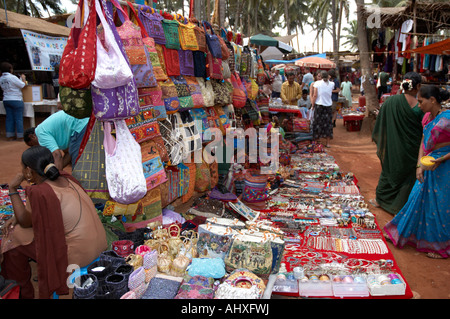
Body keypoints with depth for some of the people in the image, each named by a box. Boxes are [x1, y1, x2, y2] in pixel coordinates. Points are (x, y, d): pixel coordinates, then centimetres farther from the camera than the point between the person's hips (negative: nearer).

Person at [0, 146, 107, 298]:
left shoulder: (38, 192, -20)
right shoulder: (63, 177, 4)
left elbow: (25, 222, -1)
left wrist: (13, 190, 1)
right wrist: (17, 217, 15)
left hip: (77, 255, -8)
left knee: (15, 237, 8)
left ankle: (25, 292, 27)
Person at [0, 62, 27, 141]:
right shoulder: (12, 77, -15)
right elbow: (23, 85, -9)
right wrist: (23, 78, 9)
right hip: (16, 100, -7)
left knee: (9, 118, 10)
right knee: (19, 118, -1)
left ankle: (10, 136, 13)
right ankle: (20, 136, 3)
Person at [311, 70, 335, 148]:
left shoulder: (317, 83, -6)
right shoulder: (331, 84, 3)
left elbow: (315, 95, -8)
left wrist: (313, 105, 1)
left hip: (319, 104, -2)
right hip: (328, 105, 2)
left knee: (317, 123, 5)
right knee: (328, 123, 7)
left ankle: (316, 141, 9)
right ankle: (328, 143, 10)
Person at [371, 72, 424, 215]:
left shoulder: (391, 101, -12)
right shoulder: (420, 107, -15)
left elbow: (381, 125, -3)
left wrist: (376, 137, 12)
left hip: (393, 148, 2)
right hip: (411, 149, -2)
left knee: (389, 171, 22)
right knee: (408, 176, 13)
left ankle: (380, 199, 36)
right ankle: (400, 207, 21)